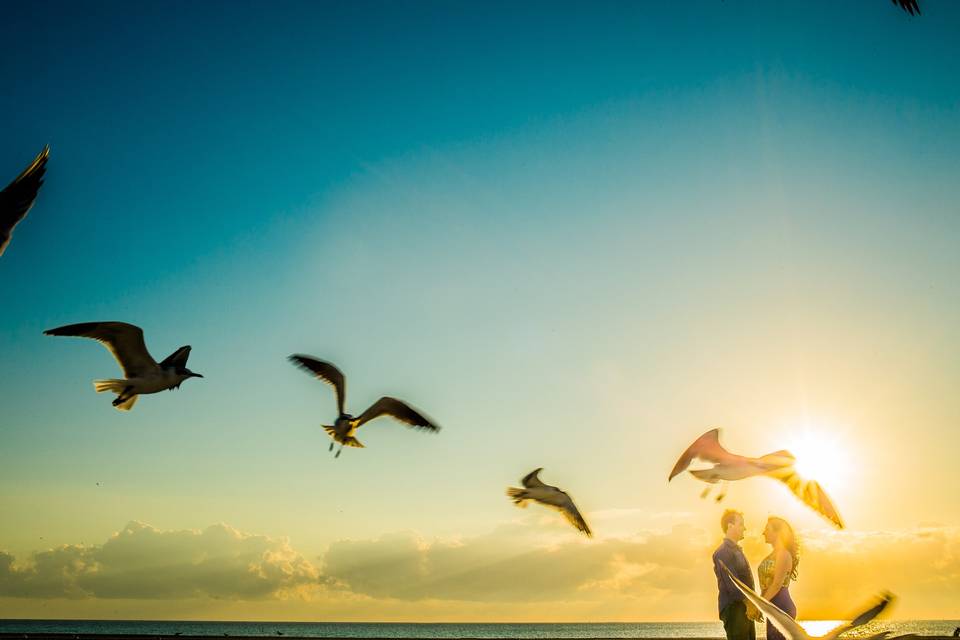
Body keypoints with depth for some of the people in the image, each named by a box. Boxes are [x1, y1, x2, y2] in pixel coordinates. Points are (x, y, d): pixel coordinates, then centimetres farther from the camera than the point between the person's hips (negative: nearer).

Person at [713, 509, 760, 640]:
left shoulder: (737, 550, 19)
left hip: (745, 609, 9)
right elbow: (732, 583, -20)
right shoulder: (723, 552, -13)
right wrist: (749, 604, -15)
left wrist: (753, 605, 8)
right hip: (733, 609, -9)